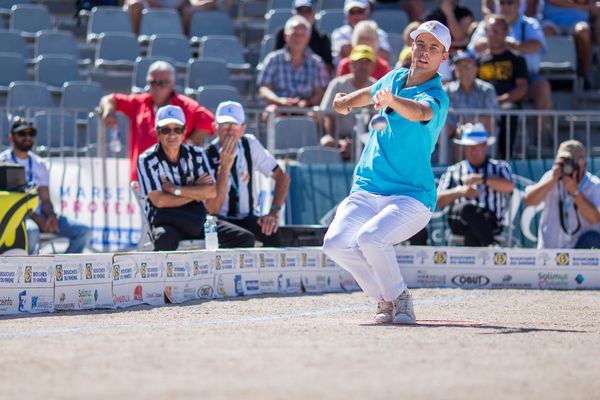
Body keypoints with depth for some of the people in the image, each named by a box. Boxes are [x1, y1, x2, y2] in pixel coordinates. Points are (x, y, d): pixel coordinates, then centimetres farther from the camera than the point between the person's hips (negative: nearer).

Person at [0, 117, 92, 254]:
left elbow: (45, 199, 11)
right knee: (31, 231, -41)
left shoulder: (39, 164, 17)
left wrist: (51, 216, -13)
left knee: (84, 232, -8)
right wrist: (38, 219, -21)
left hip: (39, 215, 6)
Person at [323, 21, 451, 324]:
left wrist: (392, 100, -56)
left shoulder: (436, 97, -13)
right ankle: (385, 300, 2)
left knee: (370, 237, -32)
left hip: (410, 197, -6)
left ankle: (400, 299, -6)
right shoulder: (395, 78, 8)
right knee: (336, 243, -18)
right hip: (366, 192, 6)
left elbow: (419, 112, -39)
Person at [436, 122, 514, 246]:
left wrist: (482, 179, -15)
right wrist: (460, 191, -10)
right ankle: (490, 246, -36)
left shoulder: (499, 167, 21)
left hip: (491, 223, -1)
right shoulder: (453, 171, 23)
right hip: (459, 221, 1)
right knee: (467, 208, -36)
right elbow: (439, 200, 9)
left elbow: (509, 186, -3)